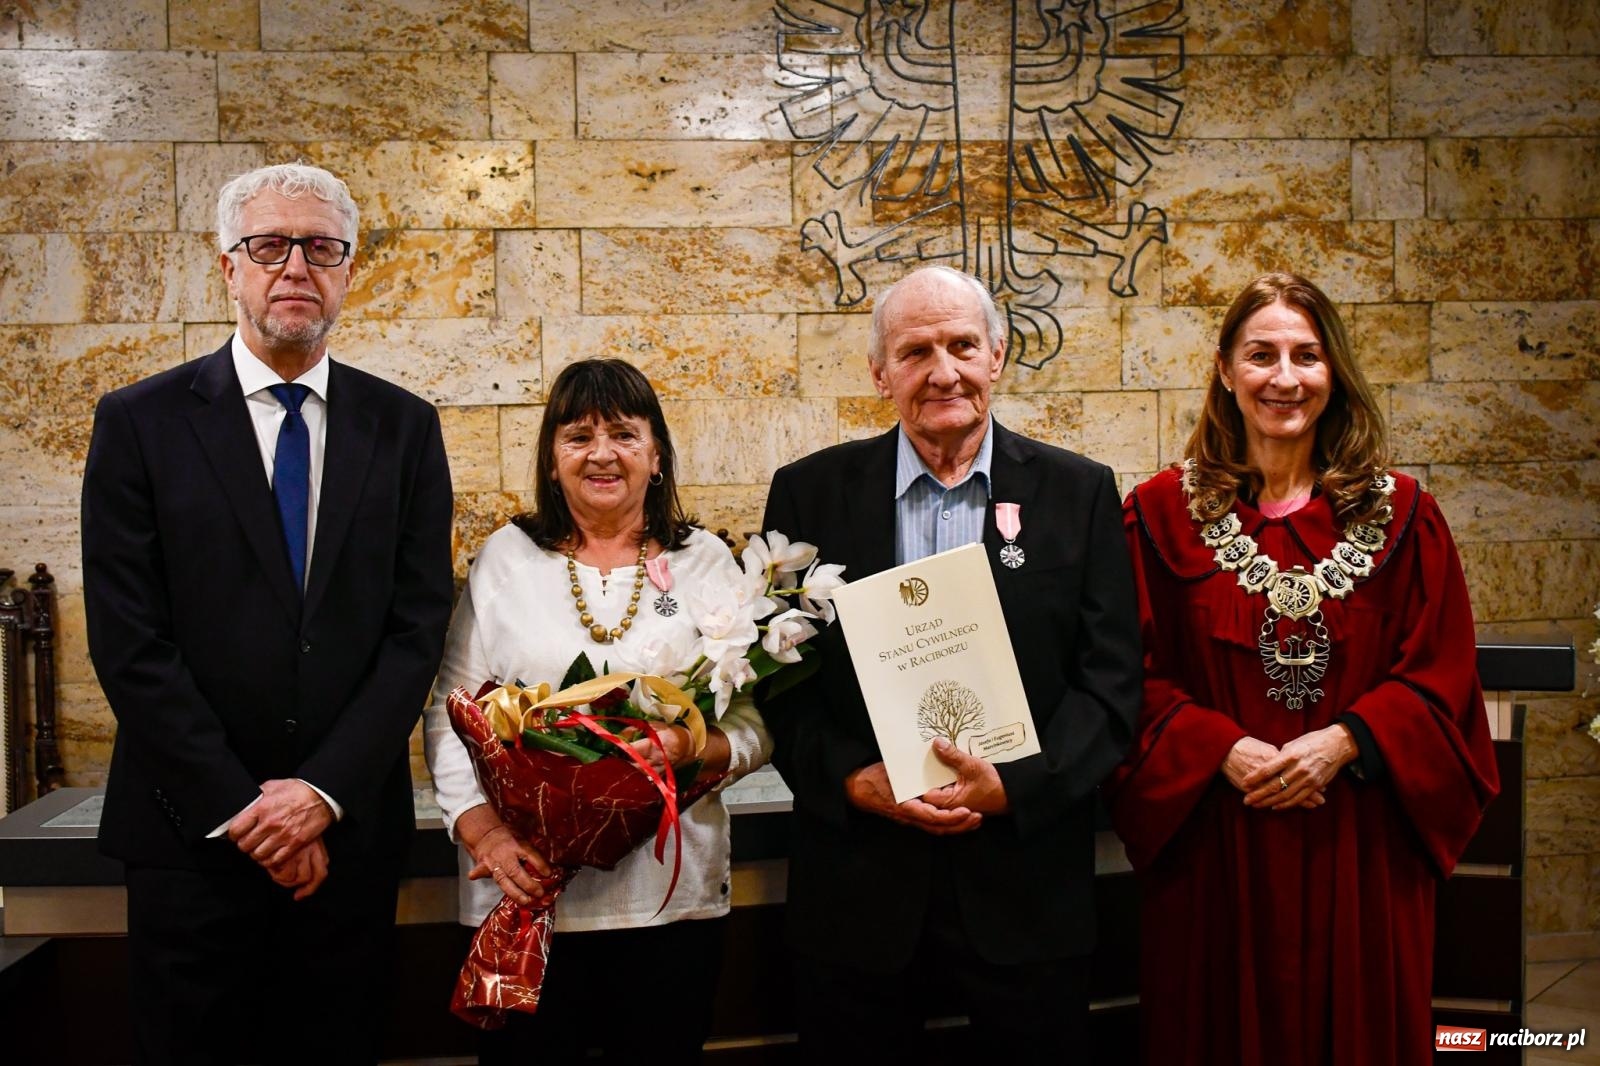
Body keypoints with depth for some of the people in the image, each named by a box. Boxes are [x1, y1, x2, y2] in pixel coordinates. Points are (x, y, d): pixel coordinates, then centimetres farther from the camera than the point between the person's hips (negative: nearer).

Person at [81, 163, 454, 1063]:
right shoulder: (140, 422, -1)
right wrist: (239, 809, -11)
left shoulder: (404, 427, 3)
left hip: (351, 830, 2)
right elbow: (129, 642, -7)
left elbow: (418, 625, -2)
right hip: (194, 836, -1)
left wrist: (327, 790, -11)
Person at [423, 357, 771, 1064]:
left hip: (672, 896, 1)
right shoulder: (506, 557, 5)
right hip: (524, 889, 0)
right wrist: (482, 830, -10)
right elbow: (450, 714, 3)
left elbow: (756, 722, 3)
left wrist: (697, 750, -18)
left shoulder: (707, 562, 5)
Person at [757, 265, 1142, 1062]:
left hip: (1027, 880, 0)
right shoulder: (810, 492, 1)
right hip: (857, 884, 0)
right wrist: (853, 778, -13)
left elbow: (1111, 679, -2)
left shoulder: (1079, 492, 1)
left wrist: (1015, 784, -15)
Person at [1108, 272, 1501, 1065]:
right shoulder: (1162, 513, -2)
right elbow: (1134, 675, -3)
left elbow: (1440, 675, 0)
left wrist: (1343, 742, -14)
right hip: (1216, 851, -1)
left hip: (1358, 850, 1)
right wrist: (1224, 750, -16)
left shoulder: (1399, 514, 2)